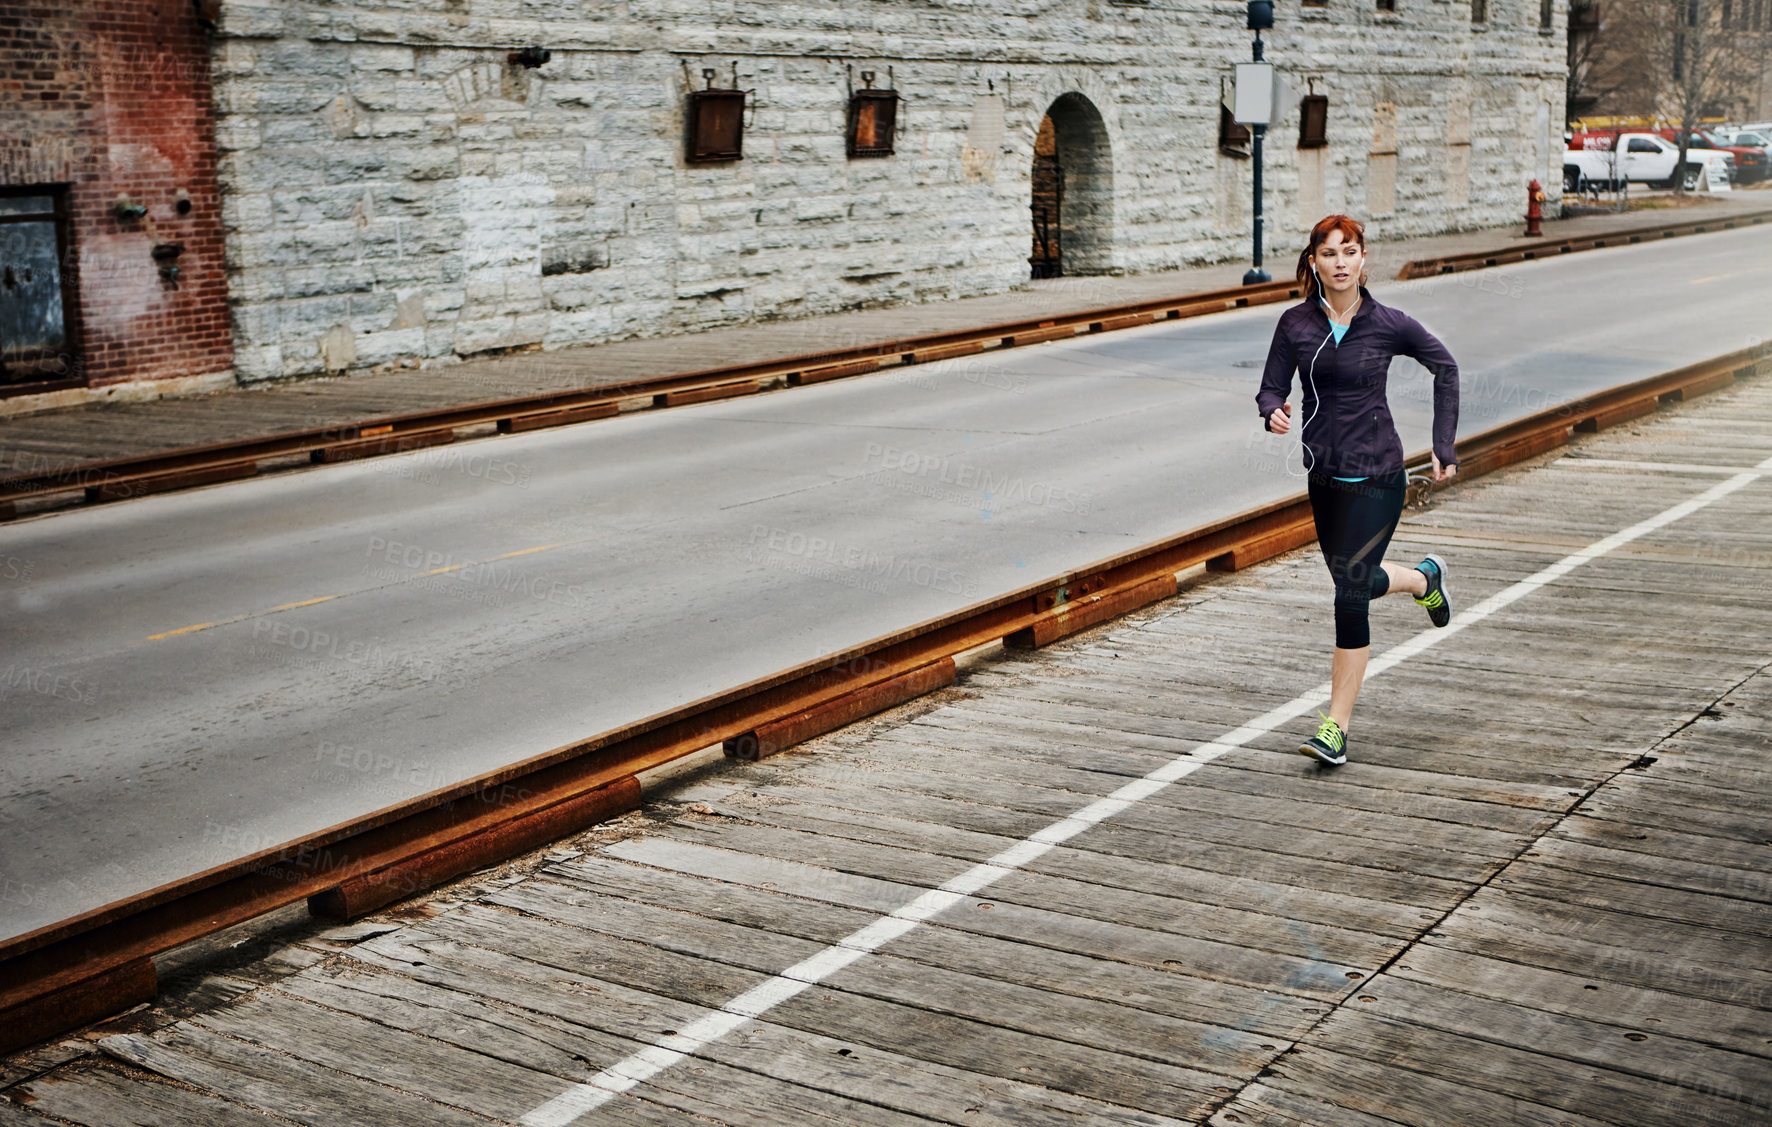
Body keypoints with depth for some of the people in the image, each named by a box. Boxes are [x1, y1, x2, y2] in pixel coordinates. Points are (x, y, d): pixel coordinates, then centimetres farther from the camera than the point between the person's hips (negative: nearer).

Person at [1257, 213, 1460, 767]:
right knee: (1354, 583, 20)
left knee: (1350, 593, -11)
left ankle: (1337, 727, -4)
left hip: (1376, 476, -5)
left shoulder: (1388, 325, -8)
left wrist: (1444, 447, 4)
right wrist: (1273, 413, -25)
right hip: (1323, 474, 5)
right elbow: (1271, 389, 0)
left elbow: (1445, 367, 7)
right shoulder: (1295, 324, -2)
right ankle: (1424, 577, 54)